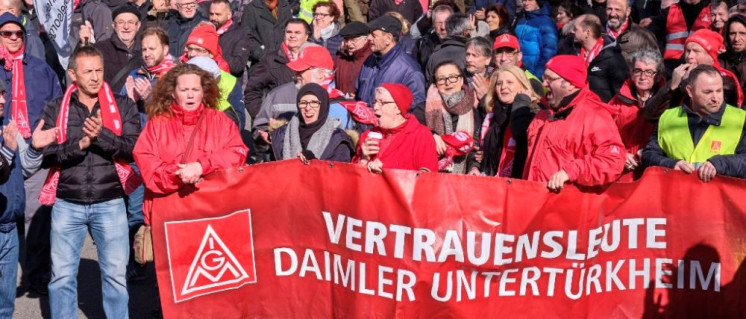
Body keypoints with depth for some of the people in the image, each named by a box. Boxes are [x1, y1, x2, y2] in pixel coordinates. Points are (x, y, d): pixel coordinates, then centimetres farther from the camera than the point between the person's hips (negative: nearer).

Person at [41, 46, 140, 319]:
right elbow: (46, 154, -5)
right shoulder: (55, 109, 5)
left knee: (115, 274, 6)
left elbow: (134, 148, -8)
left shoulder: (122, 106, 3)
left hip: (110, 203, 0)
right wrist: (80, 144, -18)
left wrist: (102, 135, -22)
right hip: (67, 204, 1)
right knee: (62, 275, 7)